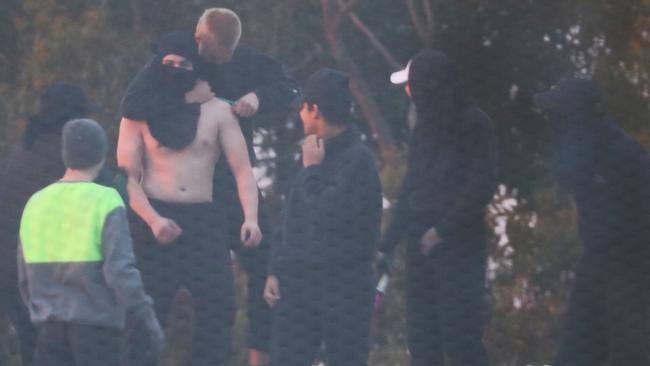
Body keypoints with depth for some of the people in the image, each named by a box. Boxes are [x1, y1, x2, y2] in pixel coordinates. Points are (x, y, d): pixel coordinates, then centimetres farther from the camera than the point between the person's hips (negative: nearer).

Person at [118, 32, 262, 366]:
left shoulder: (217, 111, 8)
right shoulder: (141, 113, 5)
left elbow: (242, 169, 1)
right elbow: (128, 176, -1)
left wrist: (250, 217, -16)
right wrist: (153, 220, -17)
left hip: (204, 221, 2)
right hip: (154, 221, -2)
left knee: (219, 308, -3)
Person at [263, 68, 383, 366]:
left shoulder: (357, 159, -13)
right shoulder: (318, 154, 14)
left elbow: (332, 215, -23)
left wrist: (312, 170, -13)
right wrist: (277, 271, 14)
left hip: (344, 289, -8)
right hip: (300, 285, 8)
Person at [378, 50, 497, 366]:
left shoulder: (474, 123, -5)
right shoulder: (424, 128, 16)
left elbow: (482, 185, -13)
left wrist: (443, 228, -17)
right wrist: (387, 244, 15)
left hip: (460, 245, -7)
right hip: (421, 245, 7)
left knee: (459, 337, -12)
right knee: (422, 339, 5)